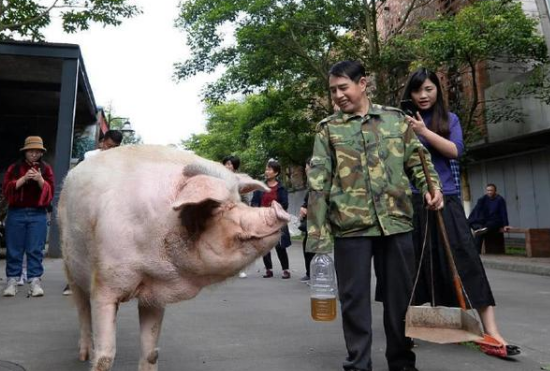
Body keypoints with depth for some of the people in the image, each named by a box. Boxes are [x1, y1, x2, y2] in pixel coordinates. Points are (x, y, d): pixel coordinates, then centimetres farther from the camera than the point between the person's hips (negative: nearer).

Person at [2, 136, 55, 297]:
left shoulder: (46, 169, 7)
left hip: (38, 214, -1)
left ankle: (35, 281, 2)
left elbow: (50, 192, 0)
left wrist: (40, 180, -17)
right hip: (16, 213, 1)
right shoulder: (14, 168, 8)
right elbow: (6, 189, -2)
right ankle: (12, 280, 14)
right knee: (14, 249, 5)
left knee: (35, 250, -1)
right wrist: (24, 178, -15)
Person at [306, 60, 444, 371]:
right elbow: (318, 181, 0)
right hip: (350, 224, -1)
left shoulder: (396, 118, 11)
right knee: (354, 298, 5)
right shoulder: (328, 128, 6)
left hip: (396, 221, 2)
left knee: (401, 294, 11)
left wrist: (432, 185, -6)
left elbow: (417, 158, 14)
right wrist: (317, 230, -7)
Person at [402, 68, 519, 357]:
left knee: (465, 259, -4)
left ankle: (491, 330, 1)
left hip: (445, 199, 1)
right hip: (411, 201, -1)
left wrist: (423, 131, -15)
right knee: (412, 263, 5)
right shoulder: (403, 121, 6)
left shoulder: (449, 119, 11)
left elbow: (455, 151, -5)